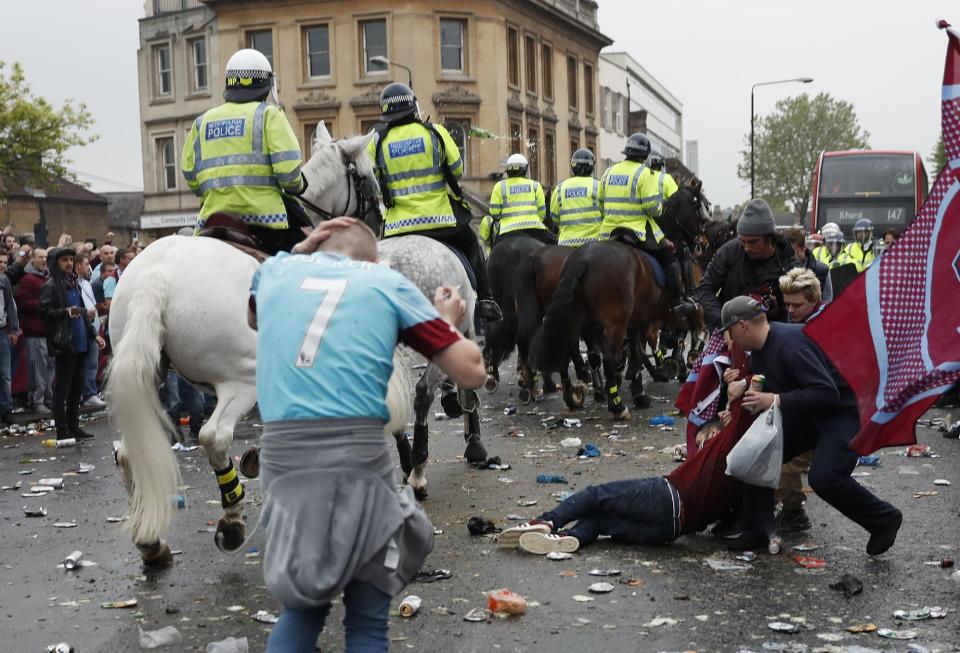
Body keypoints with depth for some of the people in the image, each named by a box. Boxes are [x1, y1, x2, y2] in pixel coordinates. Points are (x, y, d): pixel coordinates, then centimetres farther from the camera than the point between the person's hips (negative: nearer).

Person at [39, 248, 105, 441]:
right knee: (62, 388, -4)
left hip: (80, 343, 8)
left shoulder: (73, 283, 19)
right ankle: (62, 431, 0)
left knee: (77, 388, 12)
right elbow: (45, 311, -13)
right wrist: (65, 312, -28)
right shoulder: (51, 286, -6)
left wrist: (94, 334, 21)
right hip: (64, 344, -8)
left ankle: (74, 427, 21)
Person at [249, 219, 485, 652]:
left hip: (281, 453, 3)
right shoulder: (389, 283, 9)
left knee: (302, 605, 23)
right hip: (357, 453, -3)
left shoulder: (275, 270, 16)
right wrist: (450, 322, 26)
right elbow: (472, 373, 7)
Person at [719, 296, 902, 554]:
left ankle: (883, 520, 1)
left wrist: (776, 400, -29)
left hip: (846, 410, -10)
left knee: (824, 477, -24)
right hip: (809, 415, 10)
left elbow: (827, 393, -32)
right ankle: (755, 530, 11)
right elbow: (766, 390, 15)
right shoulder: (759, 350, 4)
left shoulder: (790, 341, -27)